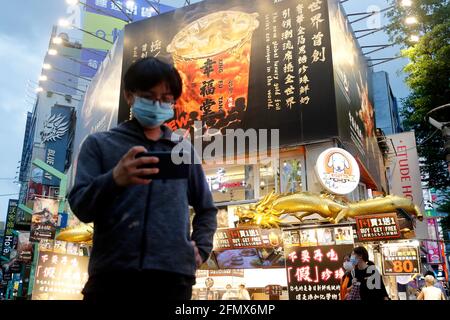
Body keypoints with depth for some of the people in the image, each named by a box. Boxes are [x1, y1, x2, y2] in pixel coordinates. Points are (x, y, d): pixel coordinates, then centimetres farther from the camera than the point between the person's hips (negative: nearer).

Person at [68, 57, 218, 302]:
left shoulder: (184, 149, 16)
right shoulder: (99, 144, 10)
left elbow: (206, 209, 24)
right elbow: (80, 206, 0)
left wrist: (201, 249, 7)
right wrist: (114, 179, -19)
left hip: (173, 277, 2)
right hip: (111, 275, -1)